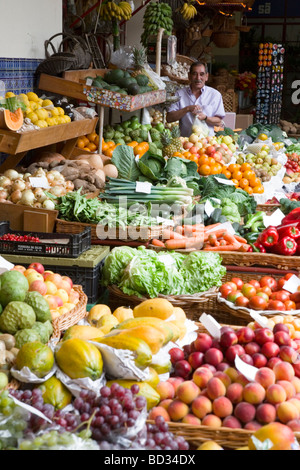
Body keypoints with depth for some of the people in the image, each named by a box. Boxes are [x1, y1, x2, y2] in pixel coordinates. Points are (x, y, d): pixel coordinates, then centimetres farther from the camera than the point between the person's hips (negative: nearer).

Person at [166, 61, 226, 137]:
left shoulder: (215, 94, 10)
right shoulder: (180, 93, 10)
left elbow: (219, 122, 8)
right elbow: (169, 118, 2)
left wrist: (205, 118, -11)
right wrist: (187, 109, -8)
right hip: (185, 139, 0)